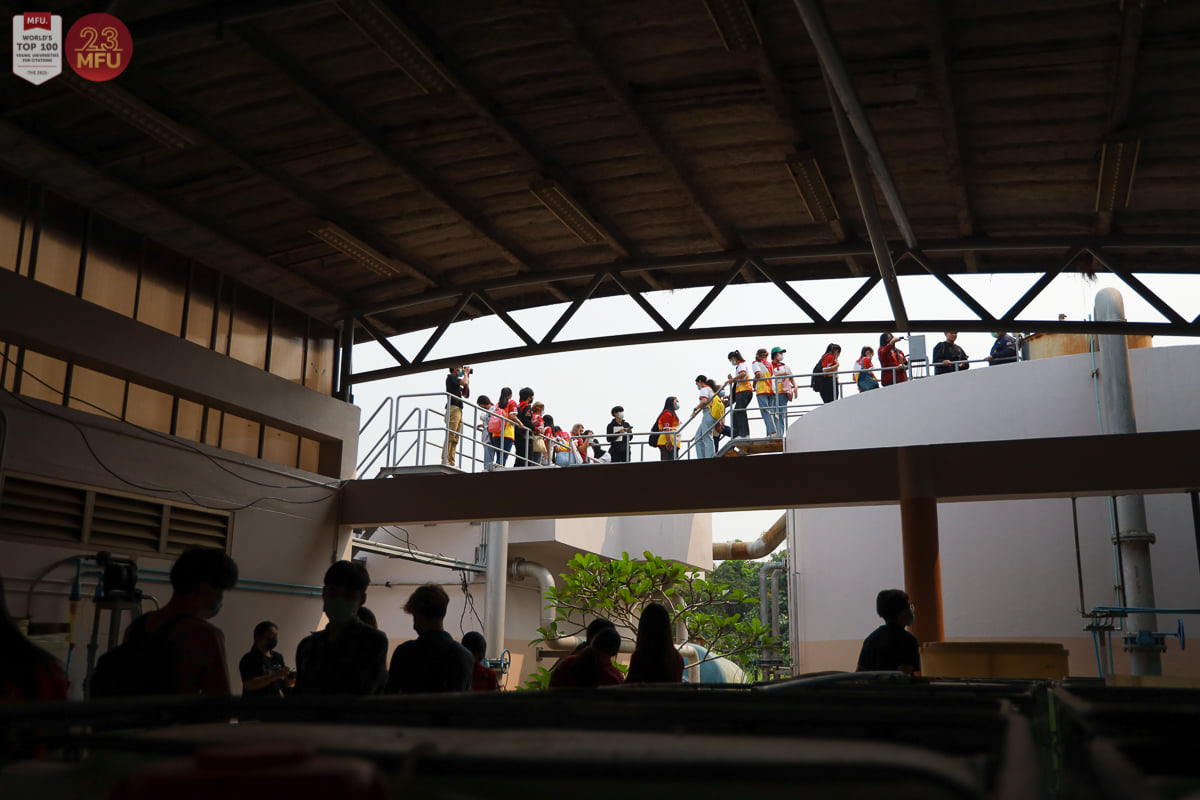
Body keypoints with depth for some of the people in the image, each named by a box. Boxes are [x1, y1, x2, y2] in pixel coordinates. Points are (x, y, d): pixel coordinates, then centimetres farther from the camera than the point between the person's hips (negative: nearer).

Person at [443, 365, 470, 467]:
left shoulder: (458, 384, 28)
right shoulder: (451, 377, 2)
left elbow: (466, 394, 27)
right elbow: (464, 382, -12)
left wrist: (467, 378, 25)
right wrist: (466, 373, 7)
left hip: (459, 411, 9)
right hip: (453, 408, -9)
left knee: (455, 439, 1)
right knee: (450, 435, -18)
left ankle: (452, 462, -4)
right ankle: (445, 461, -24)